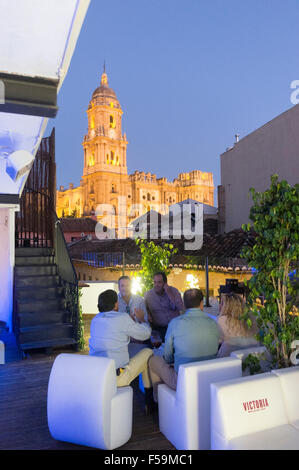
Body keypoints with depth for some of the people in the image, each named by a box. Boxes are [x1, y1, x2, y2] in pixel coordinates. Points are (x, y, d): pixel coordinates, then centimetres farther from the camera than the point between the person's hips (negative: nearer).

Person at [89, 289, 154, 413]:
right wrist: (141, 319, 19)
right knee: (148, 353, 12)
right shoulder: (122, 318, -14)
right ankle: (150, 399, 23)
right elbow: (145, 334, -1)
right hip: (117, 378, -6)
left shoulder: (95, 319, 6)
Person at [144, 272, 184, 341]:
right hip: (158, 329, 1)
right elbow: (146, 309, 20)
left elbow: (181, 309, -10)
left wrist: (170, 294, -14)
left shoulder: (173, 291, 1)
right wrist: (148, 315, -3)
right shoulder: (148, 294, 4)